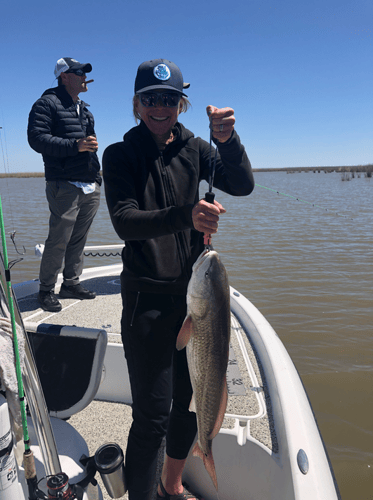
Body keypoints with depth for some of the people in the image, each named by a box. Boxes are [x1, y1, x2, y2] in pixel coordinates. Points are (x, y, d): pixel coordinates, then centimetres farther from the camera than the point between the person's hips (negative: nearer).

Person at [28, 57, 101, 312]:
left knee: (79, 239, 9)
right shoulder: (47, 103, -1)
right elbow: (37, 138, -13)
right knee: (59, 240, -6)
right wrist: (75, 145, -20)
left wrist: (97, 174, 22)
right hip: (64, 186, -7)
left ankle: (71, 283, 21)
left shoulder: (85, 110, 24)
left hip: (90, 187, 7)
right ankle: (46, 289, 8)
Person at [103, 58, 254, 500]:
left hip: (195, 289, 4)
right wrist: (185, 215, -33)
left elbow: (242, 185, -7)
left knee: (192, 398, 17)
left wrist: (227, 141, -26)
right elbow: (124, 221, -16)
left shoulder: (194, 149, 6)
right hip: (148, 297, -4)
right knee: (152, 414, -3)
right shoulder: (120, 155, -3)